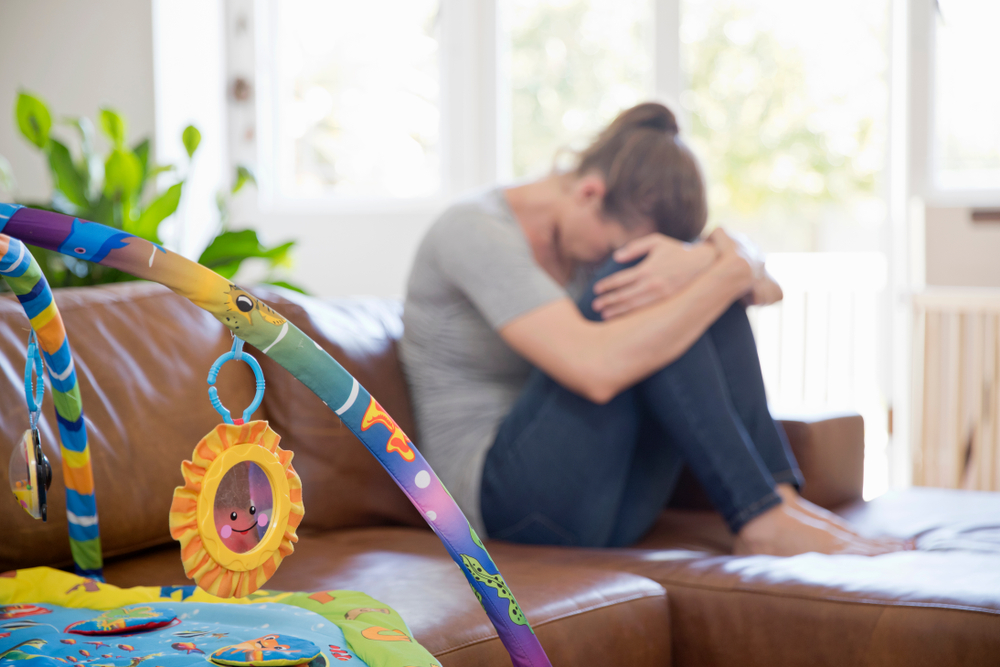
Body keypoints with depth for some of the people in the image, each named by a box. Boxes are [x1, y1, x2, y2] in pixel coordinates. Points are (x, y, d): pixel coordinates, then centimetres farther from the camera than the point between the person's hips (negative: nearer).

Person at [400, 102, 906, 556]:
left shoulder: (607, 234, 7)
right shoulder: (475, 232, -17)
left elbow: (766, 288, 0)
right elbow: (598, 368, -32)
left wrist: (704, 259, -23)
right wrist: (726, 274, -24)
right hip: (504, 498, -7)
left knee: (708, 287, -7)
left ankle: (778, 495, -16)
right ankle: (762, 520, -23)